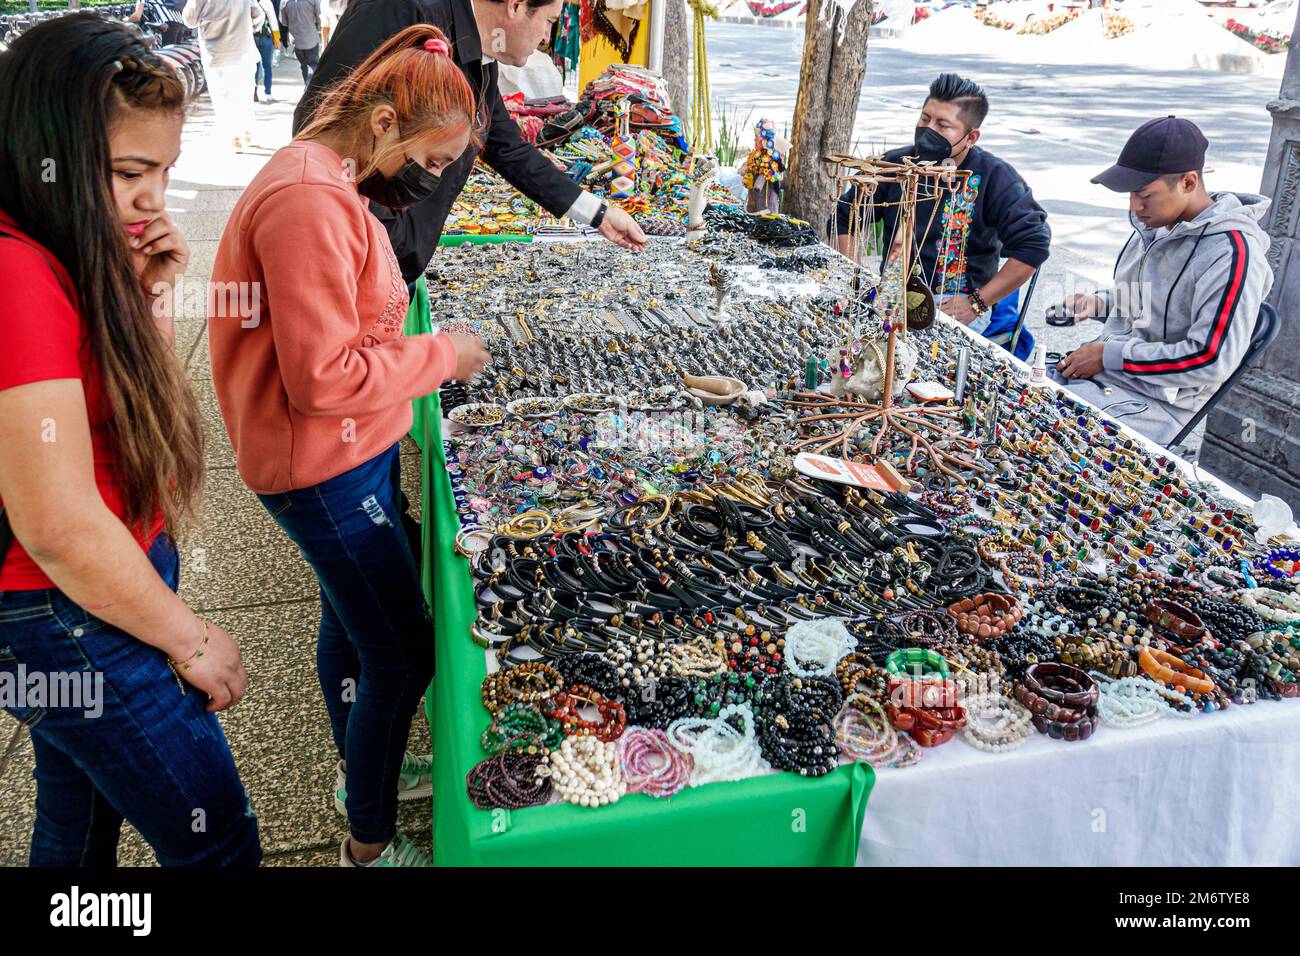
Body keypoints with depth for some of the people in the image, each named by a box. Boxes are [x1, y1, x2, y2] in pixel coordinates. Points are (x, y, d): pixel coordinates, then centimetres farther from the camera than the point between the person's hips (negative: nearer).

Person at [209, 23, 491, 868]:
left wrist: (419, 352, 4)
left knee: (352, 621, 24)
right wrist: (441, 355, -16)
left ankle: (362, 767, 46)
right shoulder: (309, 203, -25)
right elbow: (324, 379, -27)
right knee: (403, 656, -1)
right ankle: (371, 845, 19)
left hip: (350, 454, 11)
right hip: (326, 469, -11)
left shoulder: (330, 183, 9)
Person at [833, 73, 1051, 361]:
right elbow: (845, 216, 15)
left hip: (956, 304, -3)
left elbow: (1033, 243, -9)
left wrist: (977, 303, -14)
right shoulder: (895, 165, 6)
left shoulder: (994, 177, -4)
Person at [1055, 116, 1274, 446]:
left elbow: (1212, 360, -23)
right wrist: (1098, 304, 4)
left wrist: (1109, 355, -20)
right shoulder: (1155, 222, 7)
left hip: (1154, 403, -8)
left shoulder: (1231, 252, -19)